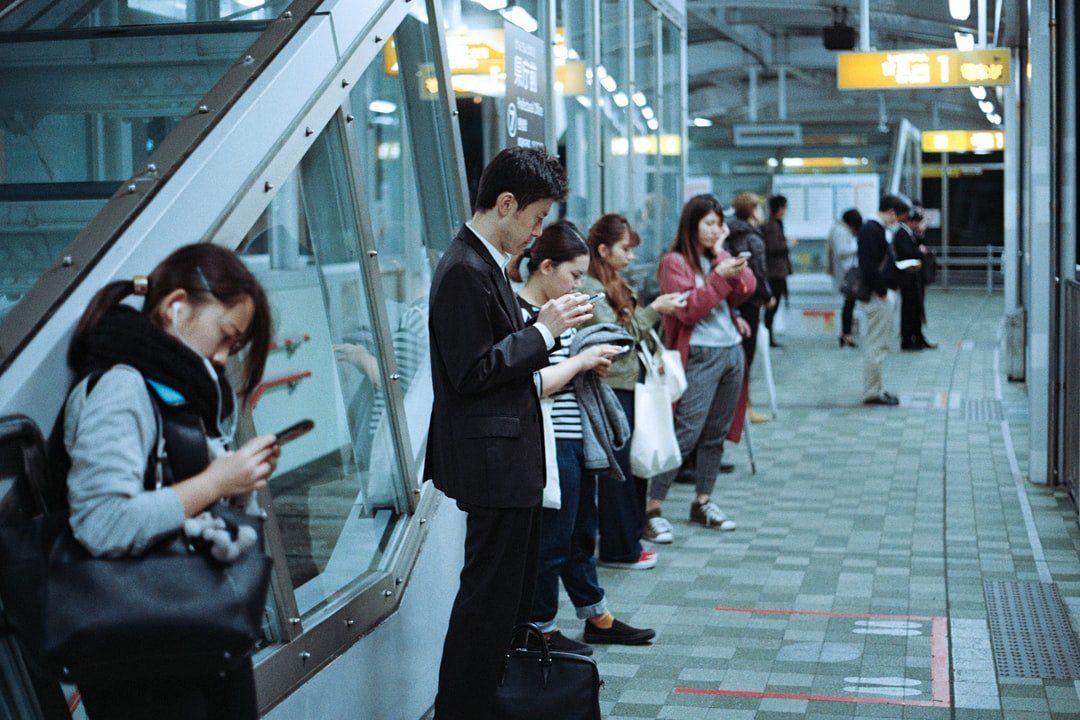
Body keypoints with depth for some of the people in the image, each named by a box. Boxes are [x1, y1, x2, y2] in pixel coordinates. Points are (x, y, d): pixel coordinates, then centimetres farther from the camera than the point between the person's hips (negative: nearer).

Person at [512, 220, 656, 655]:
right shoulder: (521, 314, -17)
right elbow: (533, 385, -24)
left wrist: (596, 362, 7)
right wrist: (582, 360, -17)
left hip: (577, 439, 10)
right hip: (551, 444, -10)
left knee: (582, 533, 20)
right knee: (551, 542, 2)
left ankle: (597, 618, 33)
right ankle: (540, 629, 16)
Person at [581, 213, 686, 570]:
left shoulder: (616, 285, 17)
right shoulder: (589, 288, -13)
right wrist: (653, 311, -13)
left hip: (631, 384, 9)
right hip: (611, 388, -9)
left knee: (634, 463, 12)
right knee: (618, 467, -3)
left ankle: (630, 538, 22)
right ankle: (619, 550, 5)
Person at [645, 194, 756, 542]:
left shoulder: (719, 258, 16)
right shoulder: (675, 262, -5)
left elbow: (746, 289, 1)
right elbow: (689, 310, -15)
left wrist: (721, 253, -6)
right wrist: (720, 276, -21)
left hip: (732, 350, 7)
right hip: (701, 355, -7)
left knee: (717, 432, 9)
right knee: (686, 432, -12)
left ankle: (703, 502, 18)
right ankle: (652, 507, -9)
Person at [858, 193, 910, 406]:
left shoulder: (872, 228, 15)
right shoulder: (873, 230, -17)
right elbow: (870, 266, -24)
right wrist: (881, 291, -18)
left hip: (879, 294, 11)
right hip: (877, 295, -11)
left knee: (876, 346, 16)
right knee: (876, 345, -4)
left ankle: (873, 390, 23)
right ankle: (872, 392, 1)